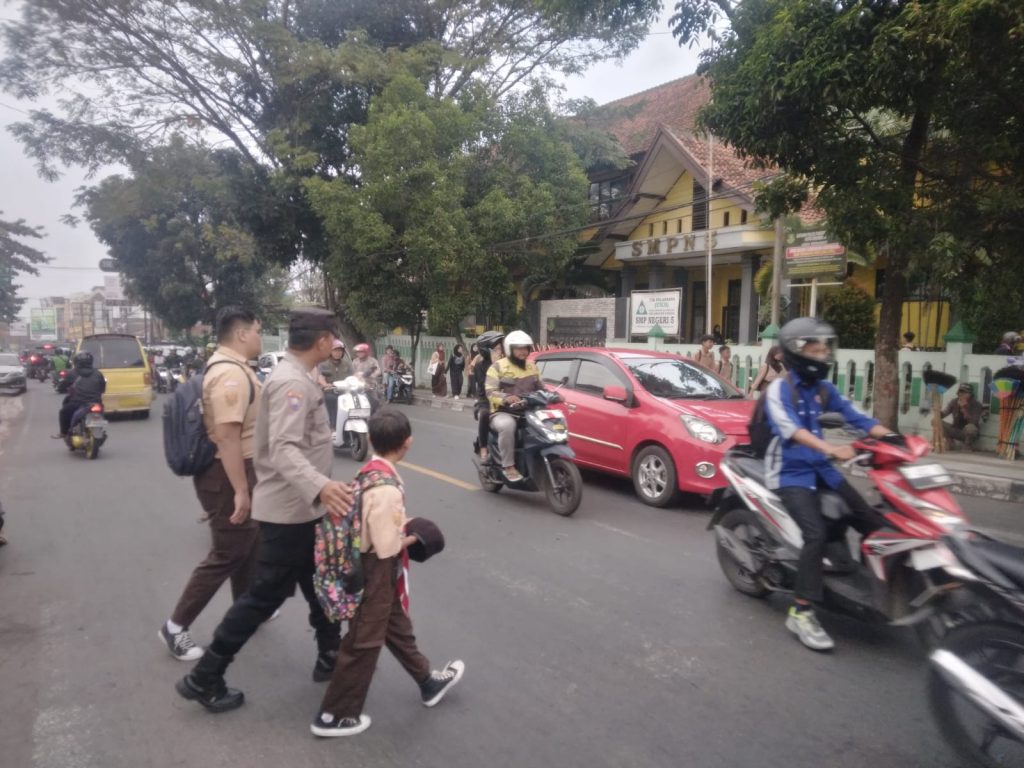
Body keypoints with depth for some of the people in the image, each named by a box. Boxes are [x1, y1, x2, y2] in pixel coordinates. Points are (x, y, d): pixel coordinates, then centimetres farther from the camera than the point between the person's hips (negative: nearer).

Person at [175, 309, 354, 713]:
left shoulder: (295, 376, 9)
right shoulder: (292, 382, -23)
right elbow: (284, 449, -37)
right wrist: (319, 485, -53)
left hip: (300, 506, 10)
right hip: (289, 509, -10)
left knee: (318, 583, 20)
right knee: (265, 594, 2)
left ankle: (330, 655, 36)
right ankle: (204, 678, 14)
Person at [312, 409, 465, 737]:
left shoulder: (368, 471, -3)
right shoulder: (387, 488, -31)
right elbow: (387, 547, -26)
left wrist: (403, 526, 4)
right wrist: (413, 538, -10)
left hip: (371, 568, 9)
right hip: (377, 574, -9)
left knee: (398, 630, 24)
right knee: (363, 643, 8)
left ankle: (428, 682, 43)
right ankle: (334, 716, 25)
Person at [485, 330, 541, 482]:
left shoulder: (532, 366, 18)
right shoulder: (498, 367, 0)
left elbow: (540, 388, 23)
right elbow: (491, 391, -12)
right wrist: (505, 398, -33)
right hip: (503, 413, -5)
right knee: (507, 425, -39)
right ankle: (508, 466, -28)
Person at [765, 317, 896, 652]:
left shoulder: (824, 389, 11)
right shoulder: (779, 388, -12)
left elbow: (857, 417, 2)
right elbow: (790, 428, -28)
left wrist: (892, 437, -15)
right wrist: (831, 449, -42)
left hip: (821, 468, 8)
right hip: (790, 472, -7)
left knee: (872, 522, 1)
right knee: (817, 533, -23)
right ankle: (800, 612, -17)